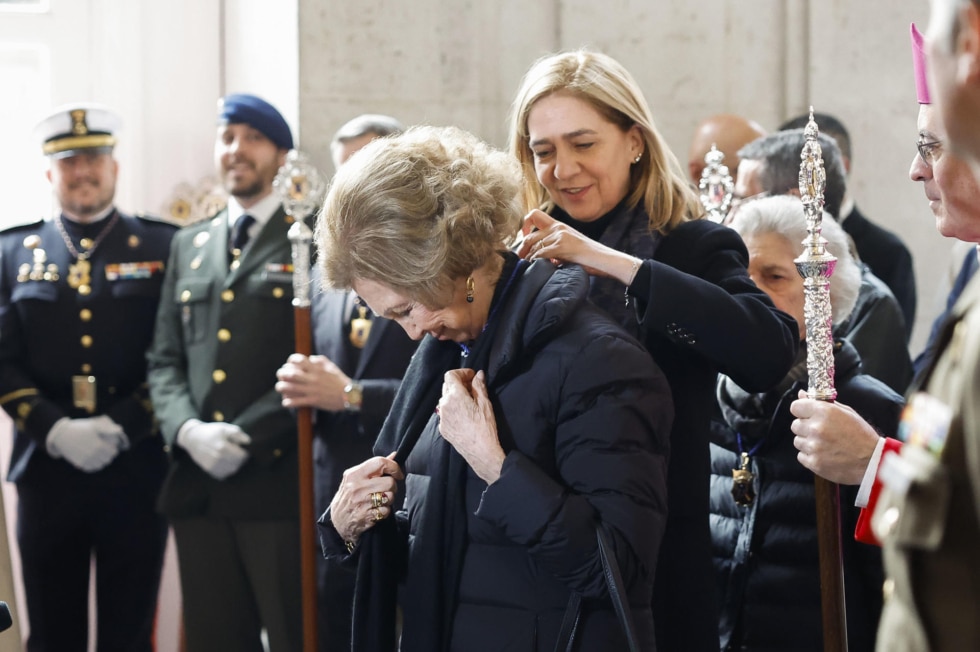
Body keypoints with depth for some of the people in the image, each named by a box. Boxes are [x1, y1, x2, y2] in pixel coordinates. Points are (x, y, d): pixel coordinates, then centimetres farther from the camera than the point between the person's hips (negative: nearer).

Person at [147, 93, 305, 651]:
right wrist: (187, 429, -4)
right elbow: (165, 360, 16)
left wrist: (250, 437, -15)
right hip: (198, 487, 5)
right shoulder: (189, 246, 19)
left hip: (281, 483, -5)